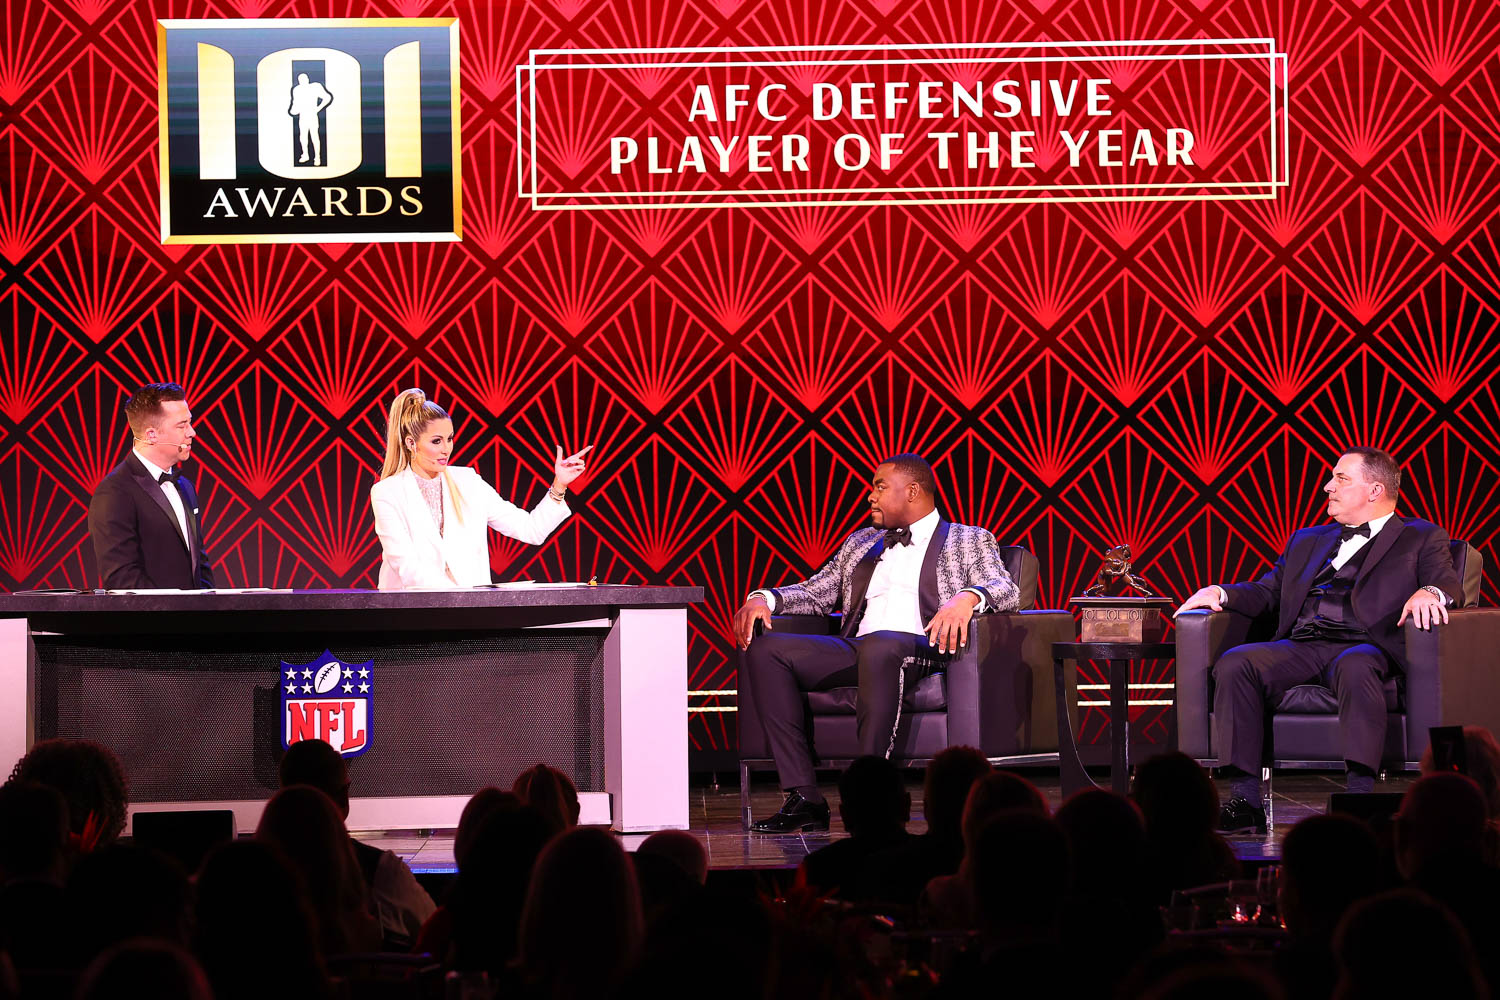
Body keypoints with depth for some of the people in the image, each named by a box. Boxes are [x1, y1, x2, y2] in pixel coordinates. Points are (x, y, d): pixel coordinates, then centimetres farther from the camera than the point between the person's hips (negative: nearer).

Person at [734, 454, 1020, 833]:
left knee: (879, 646, -41)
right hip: (852, 652, 6)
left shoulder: (970, 541, 15)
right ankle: (804, 798, -24)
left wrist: (967, 598, -25)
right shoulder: (861, 543, 31)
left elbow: (1006, 588, -2)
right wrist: (765, 598, 6)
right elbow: (815, 593, 27)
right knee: (764, 649, -18)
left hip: (919, 649, -6)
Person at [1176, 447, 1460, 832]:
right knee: (1233, 664, -25)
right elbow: (1267, 592, 27)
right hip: (1300, 648, 4)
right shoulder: (1308, 540, 33)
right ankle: (1245, 798, -30)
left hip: (1363, 646, -4)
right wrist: (1222, 593, 7)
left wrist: (1428, 592, -23)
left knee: (1354, 668, -41)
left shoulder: (1421, 538, 17)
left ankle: (1359, 794, -45)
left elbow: (1449, 584, 2)